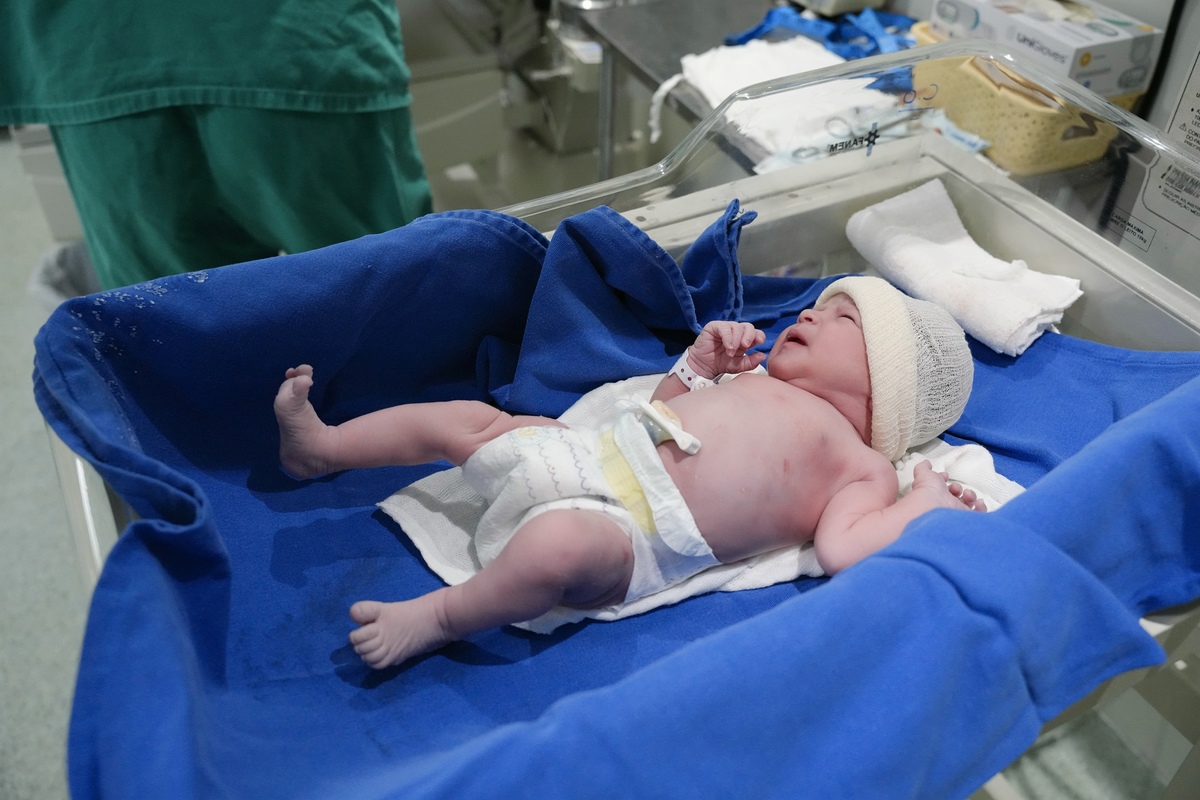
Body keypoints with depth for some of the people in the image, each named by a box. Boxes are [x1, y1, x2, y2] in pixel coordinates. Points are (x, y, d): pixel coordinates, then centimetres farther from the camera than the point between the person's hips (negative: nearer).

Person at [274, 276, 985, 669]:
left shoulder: (863, 467, 3)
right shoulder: (757, 381, 25)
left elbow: (842, 549, -13)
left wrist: (927, 504, -15)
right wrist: (703, 361, 18)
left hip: (634, 536, -8)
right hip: (593, 451, 8)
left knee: (559, 544, -39)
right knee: (469, 418, 10)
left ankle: (437, 617, -15)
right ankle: (320, 449, 24)